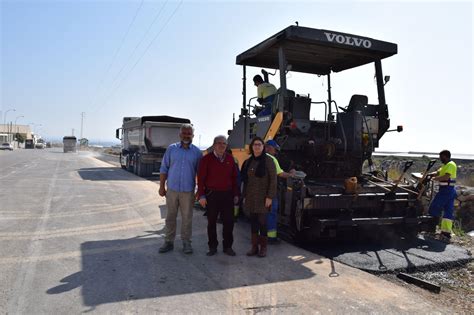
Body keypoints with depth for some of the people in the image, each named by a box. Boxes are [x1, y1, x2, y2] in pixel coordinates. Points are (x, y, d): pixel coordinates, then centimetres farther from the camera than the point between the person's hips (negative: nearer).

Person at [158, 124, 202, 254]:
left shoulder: (197, 152, 2)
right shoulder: (171, 149, 3)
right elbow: (164, 169, 5)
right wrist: (162, 186, 1)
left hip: (188, 191, -1)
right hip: (172, 189, 1)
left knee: (187, 217, 6)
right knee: (170, 217, 9)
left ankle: (186, 242, 18)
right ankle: (169, 242, 20)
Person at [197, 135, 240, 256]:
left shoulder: (230, 159, 8)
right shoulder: (207, 159, -2)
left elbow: (234, 178, 11)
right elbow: (201, 178, -4)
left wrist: (236, 194, 8)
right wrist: (201, 195, -10)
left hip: (227, 194, 3)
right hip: (211, 195, -3)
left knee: (229, 222, 6)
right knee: (211, 222, 7)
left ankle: (228, 246, 20)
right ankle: (212, 247, 20)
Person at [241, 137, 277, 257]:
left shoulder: (268, 160, -5)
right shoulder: (248, 162, 11)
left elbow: (273, 179, -9)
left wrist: (270, 197, -14)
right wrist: (244, 196, 11)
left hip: (262, 198, -5)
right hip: (251, 198, 5)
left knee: (262, 221, 0)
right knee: (253, 221, 8)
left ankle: (263, 247, 12)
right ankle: (254, 247, 17)